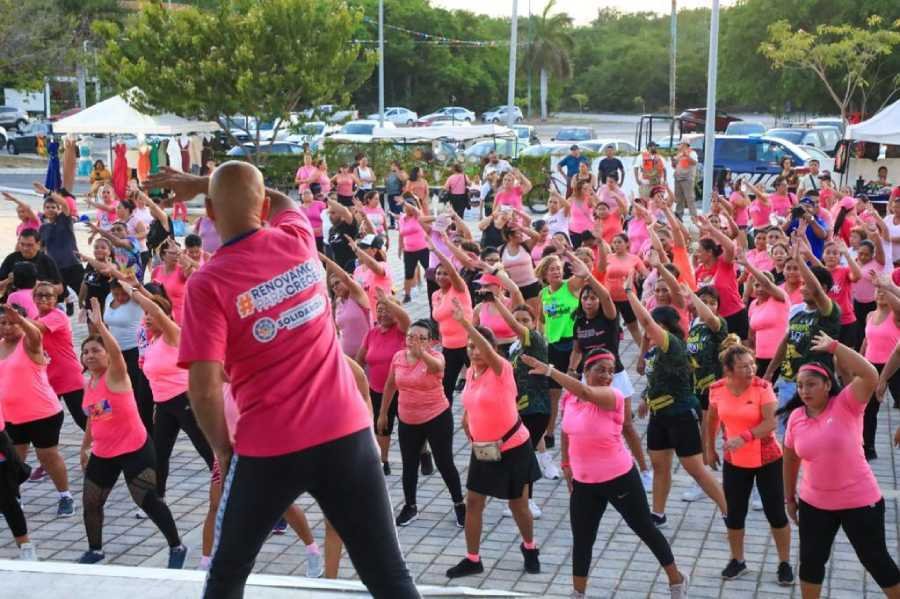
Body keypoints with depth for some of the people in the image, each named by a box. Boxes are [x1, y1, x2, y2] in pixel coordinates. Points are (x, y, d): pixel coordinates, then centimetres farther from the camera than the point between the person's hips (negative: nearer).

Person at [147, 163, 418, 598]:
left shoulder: (207, 284, -9)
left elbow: (204, 390, -15)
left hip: (269, 448, -3)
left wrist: (223, 450, 3)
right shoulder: (298, 238, 2)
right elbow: (282, 200, 28)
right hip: (346, 431, 3)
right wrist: (198, 182, 32)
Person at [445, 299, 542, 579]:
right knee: (473, 502, 5)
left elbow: (487, 350, -42)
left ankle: (530, 549, 34)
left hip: (513, 448, -6)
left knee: (518, 505, 8)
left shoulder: (502, 369, -20)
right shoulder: (470, 372, 0)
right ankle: (472, 559, 17)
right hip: (482, 450, 6)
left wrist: (464, 322, -52)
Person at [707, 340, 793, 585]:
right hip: (734, 461, 3)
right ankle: (737, 561, 30)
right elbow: (712, 420, 8)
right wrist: (710, 448, 14)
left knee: (775, 514, 5)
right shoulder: (717, 389, -9)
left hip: (767, 459, -3)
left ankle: (785, 563, 22)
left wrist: (743, 437, -36)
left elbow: (770, 423, -25)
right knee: (734, 514, 10)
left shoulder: (762, 387, -19)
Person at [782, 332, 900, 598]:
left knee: (875, 560, 9)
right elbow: (791, 458, 11)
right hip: (814, 504, 4)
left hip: (860, 501, -4)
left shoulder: (846, 405, -14)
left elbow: (870, 375, -32)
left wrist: (833, 346, -29)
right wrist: (790, 496, 16)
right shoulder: (796, 417, -3)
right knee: (811, 560, 13)